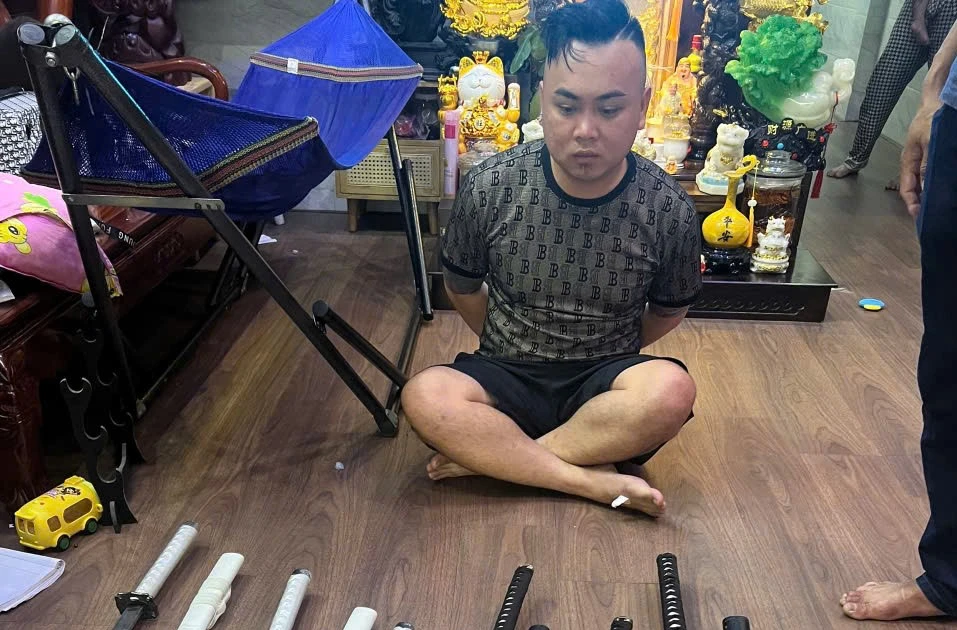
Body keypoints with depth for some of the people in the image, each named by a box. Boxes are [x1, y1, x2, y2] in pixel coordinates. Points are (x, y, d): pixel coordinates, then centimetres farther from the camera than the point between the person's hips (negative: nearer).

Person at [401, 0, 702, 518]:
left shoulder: (668, 209, -13)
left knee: (670, 392, -32)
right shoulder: (489, 188, -13)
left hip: (603, 385, 1)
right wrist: (507, 349, 8)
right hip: (507, 378, 0)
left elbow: (668, 310, 7)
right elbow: (462, 286, 6)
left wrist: (612, 357, 9)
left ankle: (486, 457, -19)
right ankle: (598, 481, -21)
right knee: (425, 397, -29)